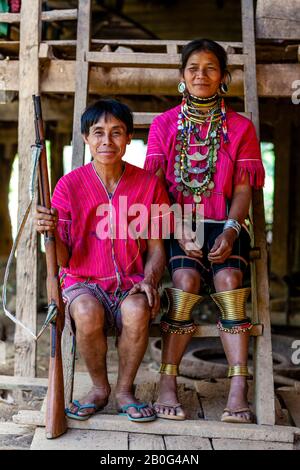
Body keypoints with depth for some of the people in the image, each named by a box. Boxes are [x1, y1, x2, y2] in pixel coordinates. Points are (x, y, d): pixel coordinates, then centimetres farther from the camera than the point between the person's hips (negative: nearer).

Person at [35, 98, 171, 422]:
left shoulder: (148, 183, 1)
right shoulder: (69, 185, -2)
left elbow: (156, 248, 6)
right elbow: (63, 259, -2)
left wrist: (149, 280, -14)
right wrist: (50, 232, -24)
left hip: (131, 283, 1)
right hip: (84, 282, 0)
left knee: (137, 311, -32)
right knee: (87, 313, -33)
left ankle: (125, 390, -4)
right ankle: (99, 389, -3)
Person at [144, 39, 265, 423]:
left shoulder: (240, 127, 10)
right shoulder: (163, 124, 10)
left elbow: (243, 189, 4)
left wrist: (230, 231, -15)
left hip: (223, 223, 1)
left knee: (229, 279, -28)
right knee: (187, 280, -28)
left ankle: (238, 388, -26)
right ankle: (167, 384, -21)